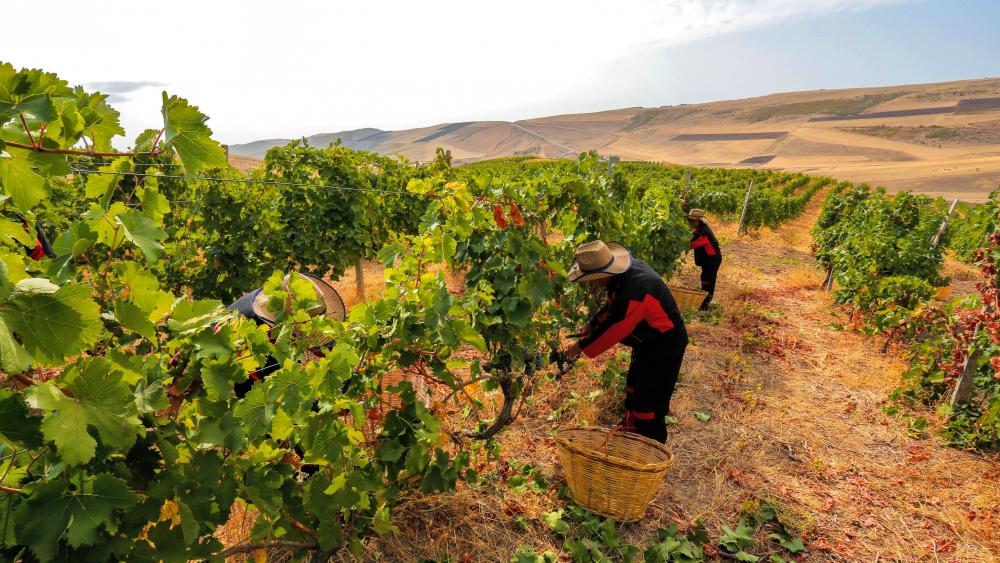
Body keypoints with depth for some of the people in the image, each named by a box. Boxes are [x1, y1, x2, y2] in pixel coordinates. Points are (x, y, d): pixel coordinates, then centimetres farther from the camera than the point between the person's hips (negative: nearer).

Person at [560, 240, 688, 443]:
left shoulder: (633, 293, -39)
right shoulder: (628, 269, -9)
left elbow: (612, 330, -27)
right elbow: (612, 306, 9)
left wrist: (581, 346, -14)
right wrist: (592, 324, 3)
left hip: (663, 348, -10)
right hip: (648, 342, 10)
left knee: (648, 404, -2)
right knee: (633, 388, 26)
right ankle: (630, 432, 48)